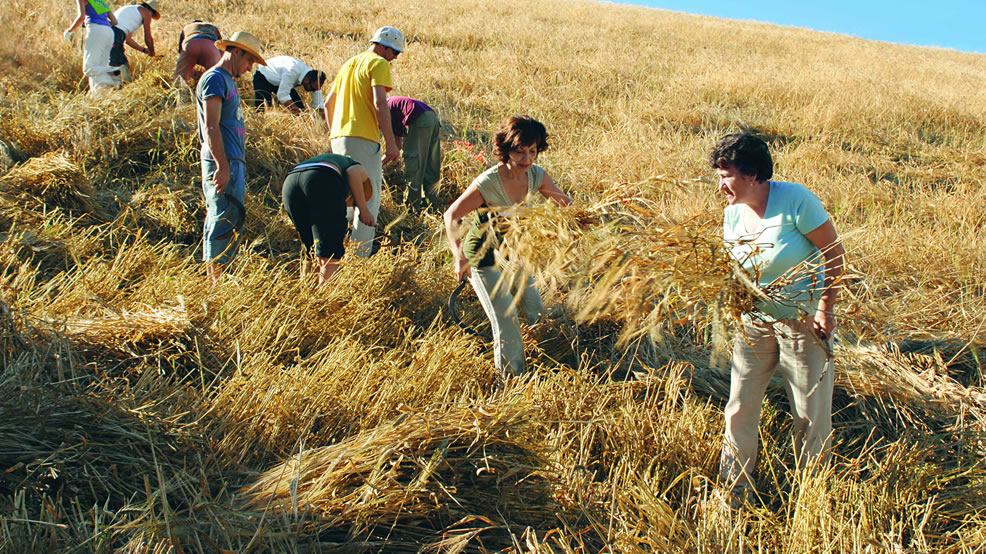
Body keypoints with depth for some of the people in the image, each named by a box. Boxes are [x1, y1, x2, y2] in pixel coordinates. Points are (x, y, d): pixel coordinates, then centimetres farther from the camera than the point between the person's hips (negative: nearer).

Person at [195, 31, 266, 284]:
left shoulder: (228, 81, 22)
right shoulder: (215, 79, -8)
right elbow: (211, 127, -17)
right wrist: (222, 166, -23)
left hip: (233, 162, 10)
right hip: (223, 163, -10)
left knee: (222, 223, 11)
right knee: (223, 223, -10)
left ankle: (217, 280, 16)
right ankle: (216, 281, -8)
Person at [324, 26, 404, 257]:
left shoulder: (349, 63, 23)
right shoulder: (379, 64, -4)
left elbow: (328, 104, 27)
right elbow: (379, 103, -17)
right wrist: (391, 142, -18)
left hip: (339, 137, 9)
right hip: (362, 139, -9)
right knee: (369, 199, -6)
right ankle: (360, 256, -10)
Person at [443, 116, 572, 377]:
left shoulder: (536, 176, -13)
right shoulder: (488, 183, -30)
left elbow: (565, 203, 2)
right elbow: (451, 216, -24)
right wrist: (459, 256, -36)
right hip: (485, 260, -6)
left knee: (537, 314, 13)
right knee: (507, 328, -8)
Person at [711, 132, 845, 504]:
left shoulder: (795, 201, -19)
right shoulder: (733, 213, -1)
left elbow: (834, 252, -13)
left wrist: (826, 309, -17)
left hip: (805, 321, -5)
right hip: (756, 320, 5)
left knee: (811, 415, 5)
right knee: (739, 410, 6)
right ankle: (734, 492, 22)